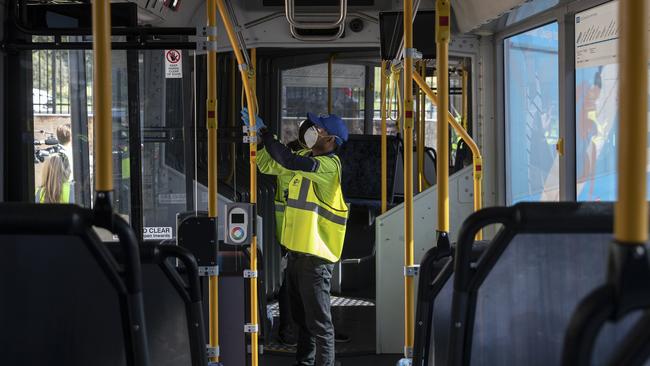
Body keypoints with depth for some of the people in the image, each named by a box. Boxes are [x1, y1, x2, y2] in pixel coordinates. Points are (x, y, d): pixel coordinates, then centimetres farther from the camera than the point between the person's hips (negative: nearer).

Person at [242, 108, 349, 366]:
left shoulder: (330, 165, -16)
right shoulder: (305, 157, 11)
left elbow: (287, 161, -29)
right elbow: (267, 164, 19)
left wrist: (263, 132, -18)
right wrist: (256, 135, 4)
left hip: (315, 255, -9)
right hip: (295, 249, 9)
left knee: (318, 320, -5)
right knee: (300, 315, 21)